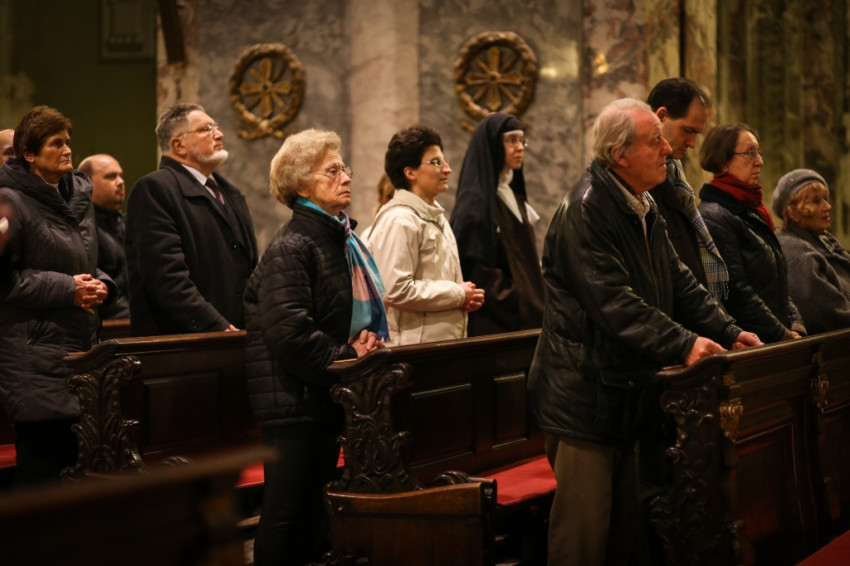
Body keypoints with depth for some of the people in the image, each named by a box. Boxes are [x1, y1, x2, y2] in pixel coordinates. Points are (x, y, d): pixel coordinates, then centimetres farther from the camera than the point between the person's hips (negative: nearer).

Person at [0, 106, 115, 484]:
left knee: (75, 457, 6)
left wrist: (100, 285, 3)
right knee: (43, 455, -6)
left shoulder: (79, 195, 15)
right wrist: (67, 289, -15)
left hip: (81, 344, 7)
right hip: (34, 350, -7)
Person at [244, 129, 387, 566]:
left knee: (313, 510, 13)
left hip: (326, 392, 9)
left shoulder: (344, 239, 12)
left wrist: (366, 338, 2)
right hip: (293, 395, -9)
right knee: (285, 512, -3)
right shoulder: (291, 247, -15)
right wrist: (346, 357, -16)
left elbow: (359, 308, 24)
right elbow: (290, 332, -25)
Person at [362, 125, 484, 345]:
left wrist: (466, 297, 8)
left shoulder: (436, 217, 18)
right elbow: (395, 290, -23)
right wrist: (459, 294, -14)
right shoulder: (398, 221, -14)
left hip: (444, 342, 9)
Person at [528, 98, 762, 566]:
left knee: (625, 525, 13)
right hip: (587, 398, -10)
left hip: (626, 394, 10)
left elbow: (678, 282, 17)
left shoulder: (643, 210, 15)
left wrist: (728, 332, 5)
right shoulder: (585, 211, -16)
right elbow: (614, 303, -24)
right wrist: (682, 345, -28)